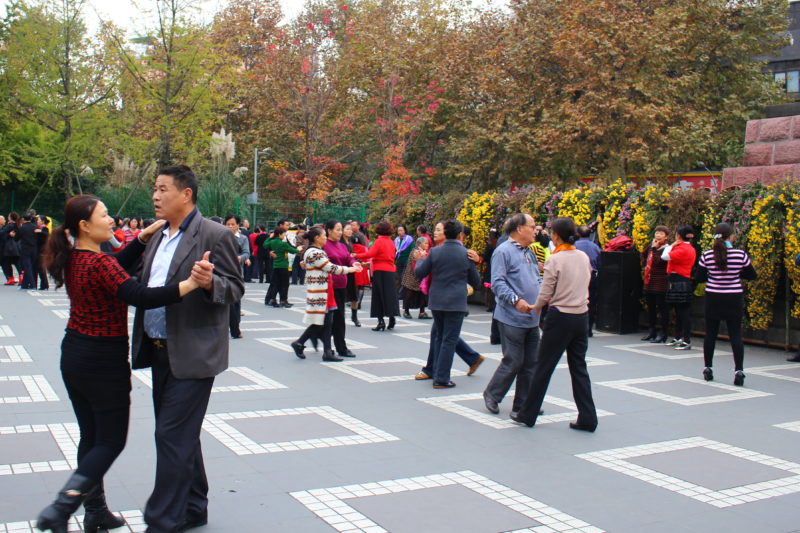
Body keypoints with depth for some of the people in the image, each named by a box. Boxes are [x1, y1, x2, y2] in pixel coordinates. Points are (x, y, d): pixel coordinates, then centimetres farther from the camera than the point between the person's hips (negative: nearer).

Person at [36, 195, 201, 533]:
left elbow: (117, 265, 18)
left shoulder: (73, 260, 4)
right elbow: (141, 297, -35)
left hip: (73, 354, 9)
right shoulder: (99, 264, -23)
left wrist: (143, 238, 13)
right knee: (111, 441, 4)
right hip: (104, 361, -9)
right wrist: (191, 284, -41)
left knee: (91, 436, 17)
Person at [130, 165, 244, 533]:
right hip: (160, 351, 8)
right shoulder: (157, 238, 14)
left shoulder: (215, 236, -11)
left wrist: (209, 282, -33)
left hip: (192, 354, -8)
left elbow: (235, 289, -14)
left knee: (172, 434, -6)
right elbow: (146, 289, 19)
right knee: (181, 434, 17)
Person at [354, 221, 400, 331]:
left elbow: (370, 254, -18)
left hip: (380, 271, -6)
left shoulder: (379, 241, -8)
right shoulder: (391, 242, 12)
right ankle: (392, 320, 6)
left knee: (379, 296, -1)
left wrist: (357, 255, -9)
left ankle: (381, 321, -6)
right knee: (390, 295, 9)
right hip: (391, 270, 6)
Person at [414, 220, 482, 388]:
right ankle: (441, 379, 0)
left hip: (436, 301, 3)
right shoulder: (466, 254, -5)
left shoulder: (435, 252, -3)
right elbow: (476, 281, 4)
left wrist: (420, 261, 22)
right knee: (449, 340, 1)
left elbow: (419, 273, 3)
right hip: (456, 302, -3)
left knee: (439, 337, 18)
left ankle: (437, 373, 24)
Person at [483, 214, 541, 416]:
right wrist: (515, 300, -29)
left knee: (530, 363, 9)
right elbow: (498, 283, -18)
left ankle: (523, 404, 19)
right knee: (513, 361, -4)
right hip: (512, 319, -8)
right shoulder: (503, 251, -10)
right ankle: (492, 395, 16)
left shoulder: (529, 253, 17)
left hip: (532, 319, 8)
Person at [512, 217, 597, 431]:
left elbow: (545, 294, -11)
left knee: (543, 367, 4)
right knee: (579, 367, 12)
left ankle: (528, 414, 15)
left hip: (560, 318, -6)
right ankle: (587, 418, 12)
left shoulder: (555, 260, -14)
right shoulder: (584, 257, 5)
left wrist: (535, 307, 8)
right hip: (582, 317, 6)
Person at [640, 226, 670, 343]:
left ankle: (663, 334, 2)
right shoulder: (651, 246, 11)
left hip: (660, 285, -8)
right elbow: (643, 254, 31)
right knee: (650, 308, 16)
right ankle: (652, 331, 26)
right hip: (649, 284, 8)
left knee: (662, 309, -2)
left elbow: (658, 261, -25)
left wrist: (655, 248, -19)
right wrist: (644, 264, 17)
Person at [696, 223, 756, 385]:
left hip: (713, 298, 1)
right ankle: (739, 370, -4)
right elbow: (751, 275, 2)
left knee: (710, 334, 12)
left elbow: (699, 277, -1)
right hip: (734, 299, -1)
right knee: (735, 335, 3)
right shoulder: (740, 254, -10)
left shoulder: (707, 255, -8)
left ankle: (708, 368, 19)